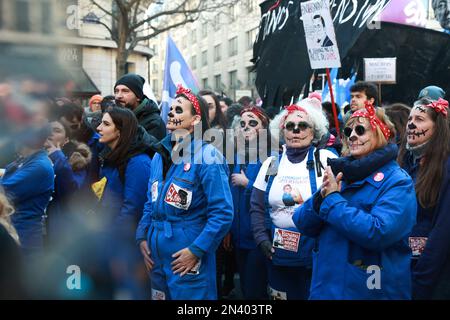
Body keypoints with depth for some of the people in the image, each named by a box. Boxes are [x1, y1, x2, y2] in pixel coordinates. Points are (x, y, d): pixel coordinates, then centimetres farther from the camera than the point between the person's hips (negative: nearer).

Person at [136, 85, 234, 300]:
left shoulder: (207, 156, -12)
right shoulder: (160, 156, 9)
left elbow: (222, 213, -16)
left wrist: (196, 250, -18)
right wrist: (142, 237, 6)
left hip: (187, 259, -7)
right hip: (157, 257, 7)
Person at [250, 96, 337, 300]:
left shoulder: (326, 160, -4)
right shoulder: (271, 164, 7)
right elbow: (257, 207, 9)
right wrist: (262, 239, -2)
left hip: (317, 254, -3)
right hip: (279, 256, 3)